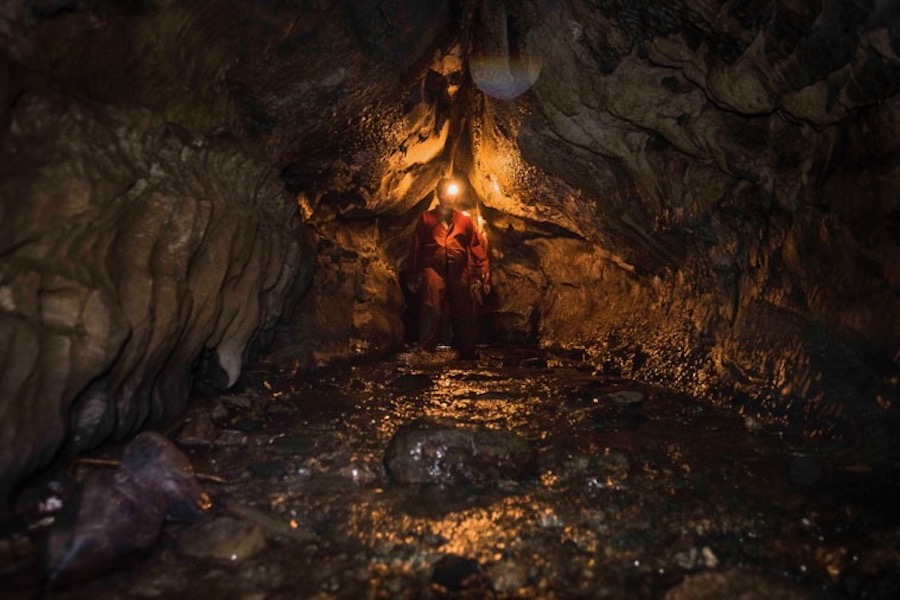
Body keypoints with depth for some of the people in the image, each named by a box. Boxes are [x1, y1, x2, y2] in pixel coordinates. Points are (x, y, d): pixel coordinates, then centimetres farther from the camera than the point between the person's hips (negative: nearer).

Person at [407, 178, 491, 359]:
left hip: (459, 272, 2)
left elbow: (478, 248, 11)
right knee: (431, 312, -11)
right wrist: (412, 276, 9)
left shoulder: (465, 221, 18)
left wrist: (484, 275, 1)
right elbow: (416, 248, 13)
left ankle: (467, 354, 15)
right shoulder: (426, 219, 15)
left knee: (465, 313, 3)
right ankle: (426, 352, -4)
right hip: (434, 269, -2)